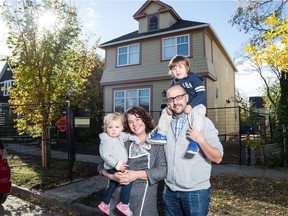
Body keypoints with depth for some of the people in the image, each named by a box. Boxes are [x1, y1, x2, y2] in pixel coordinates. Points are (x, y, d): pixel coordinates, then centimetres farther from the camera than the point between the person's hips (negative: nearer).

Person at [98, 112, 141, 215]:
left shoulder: (120, 135, 2)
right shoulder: (107, 141, -23)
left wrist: (135, 138, 4)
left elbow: (127, 136, 21)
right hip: (113, 168, -9)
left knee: (113, 185, 22)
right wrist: (117, 164, -29)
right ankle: (124, 204, -6)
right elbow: (105, 155, -26)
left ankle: (105, 204, 41)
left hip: (119, 167, 9)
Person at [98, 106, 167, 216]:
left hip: (143, 201, -1)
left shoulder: (156, 144, 0)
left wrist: (137, 174, -18)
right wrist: (111, 176, -14)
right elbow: (102, 165, 6)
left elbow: (162, 171, -10)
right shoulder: (123, 142, 4)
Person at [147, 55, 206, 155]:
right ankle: (161, 135, 2)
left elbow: (202, 94, -19)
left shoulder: (193, 78, -12)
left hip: (197, 104, -7)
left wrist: (191, 105, -31)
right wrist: (169, 106, -10)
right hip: (181, 106, 7)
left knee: (196, 113, -38)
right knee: (165, 111, 1)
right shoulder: (174, 82, 7)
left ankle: (195, 141, -37)